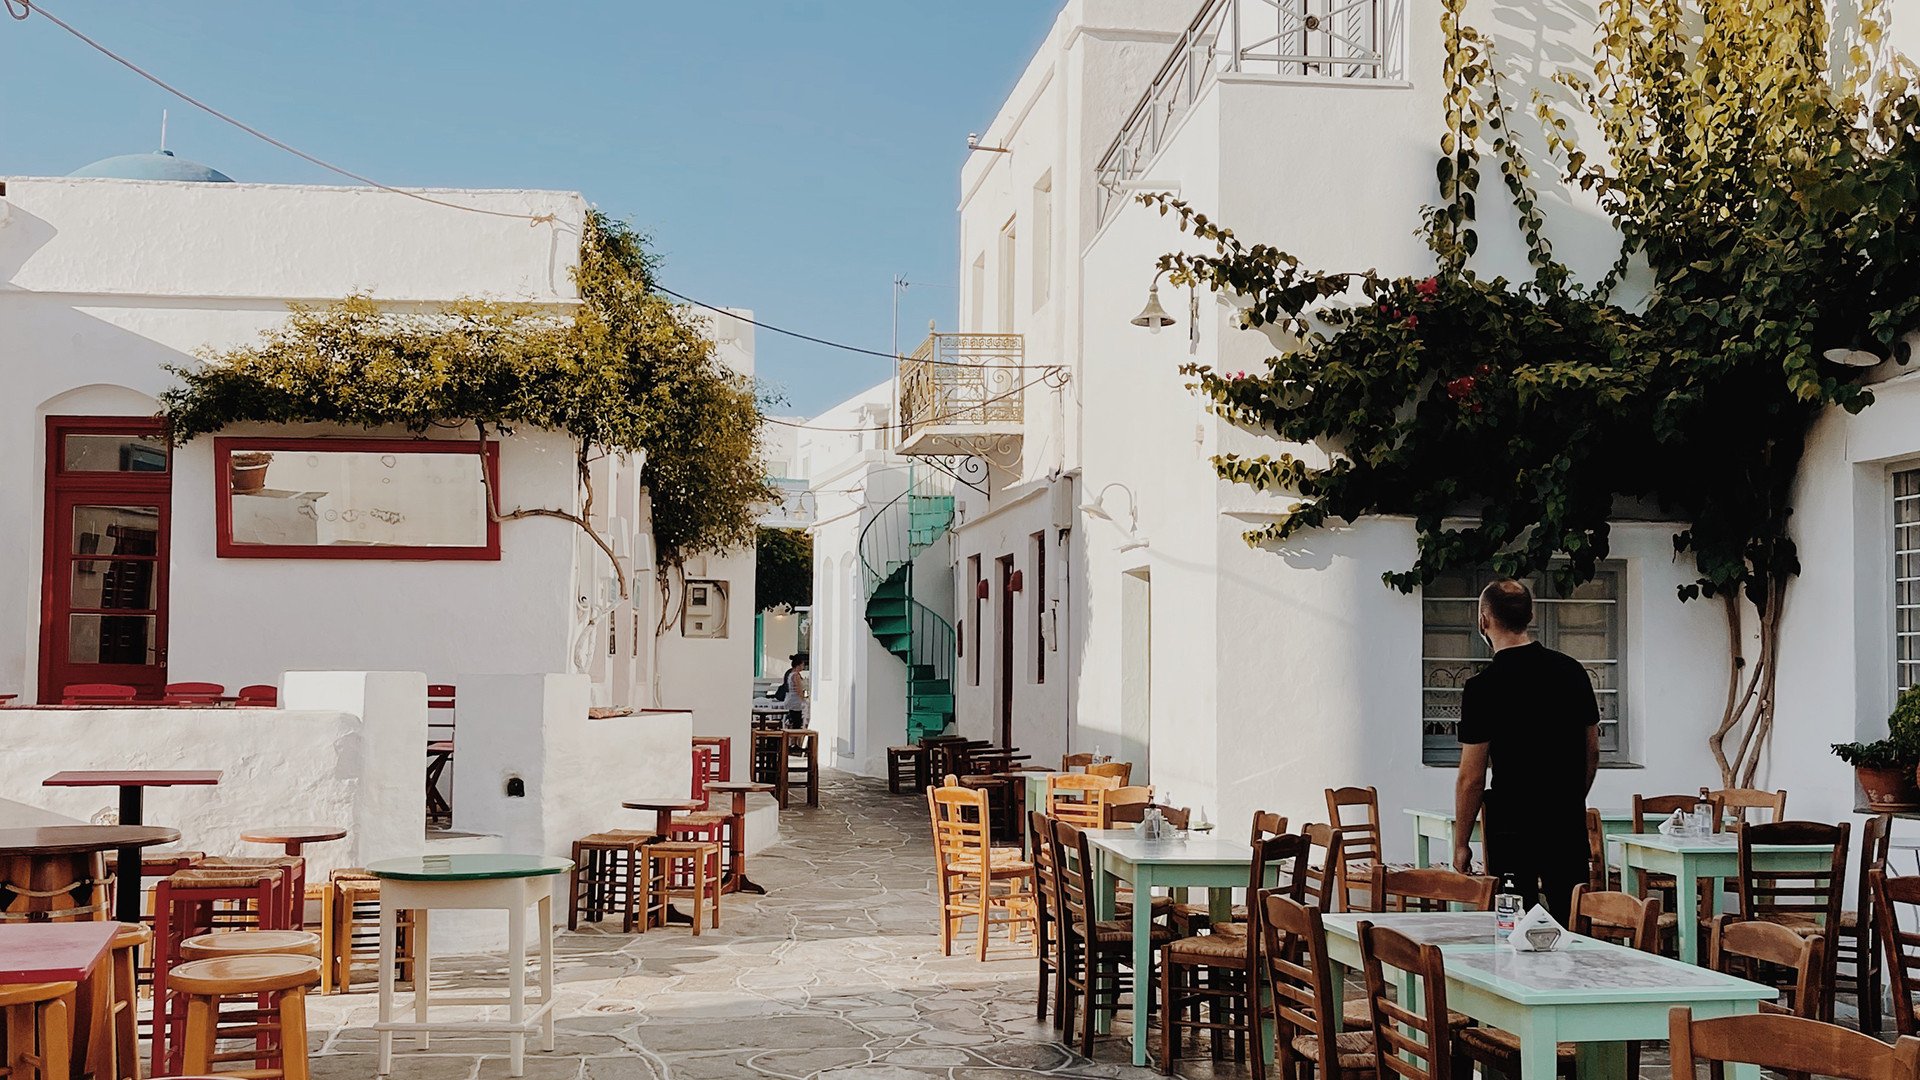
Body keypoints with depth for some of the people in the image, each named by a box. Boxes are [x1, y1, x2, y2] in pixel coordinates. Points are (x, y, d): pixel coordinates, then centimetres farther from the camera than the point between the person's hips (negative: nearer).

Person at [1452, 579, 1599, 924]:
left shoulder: (1483, 688, -13)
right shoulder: (1573, 671, 4)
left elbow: (1472, 779, -11)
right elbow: (1592, 752, 12)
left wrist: (1460, 844, -1)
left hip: (1512, 828, -5)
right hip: (1569, 825, 5)